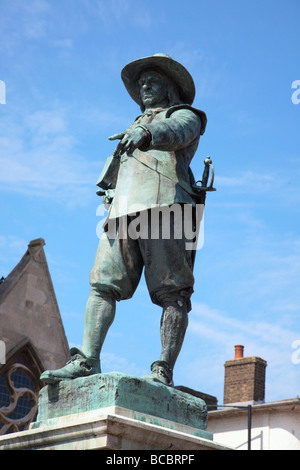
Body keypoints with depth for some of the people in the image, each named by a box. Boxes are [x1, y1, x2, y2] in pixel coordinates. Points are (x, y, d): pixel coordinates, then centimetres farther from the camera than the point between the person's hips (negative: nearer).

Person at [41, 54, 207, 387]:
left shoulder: (185, 115, 18)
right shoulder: (137, 125, 39)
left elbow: (176, 133, -9)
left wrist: (146, 131, -29)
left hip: (162, 206, -6)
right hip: (123, 210, 6)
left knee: (172, 293, -13)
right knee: (102, 284, -10)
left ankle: (163, 372, -19)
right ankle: (86, 361, -18)